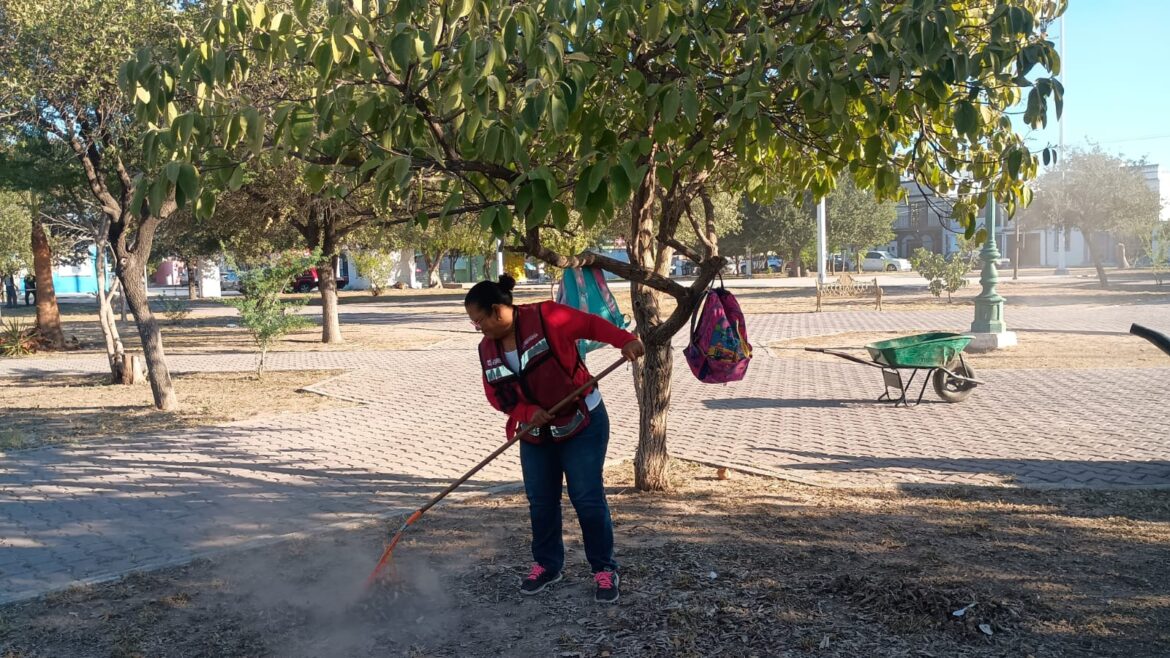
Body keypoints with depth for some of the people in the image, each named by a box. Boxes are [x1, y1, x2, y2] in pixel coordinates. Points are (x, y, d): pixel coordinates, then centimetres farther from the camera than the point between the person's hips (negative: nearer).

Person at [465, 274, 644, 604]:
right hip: (535, 433, 6)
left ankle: (605, 570, 8)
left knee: (587, 498, -5)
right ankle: (546, 564, 28)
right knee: (540, 502, 10)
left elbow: (591, 324, -14)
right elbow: (496, 396, 4)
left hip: (582, 423, -6)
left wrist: (625, 340, -30)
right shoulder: (487, 349, 2)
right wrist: (527, 412, -14)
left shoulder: (545, 317, -17)